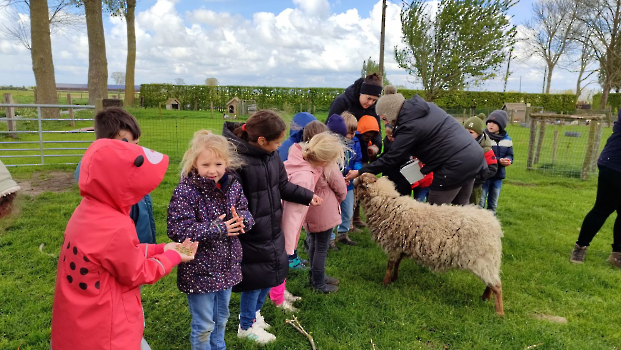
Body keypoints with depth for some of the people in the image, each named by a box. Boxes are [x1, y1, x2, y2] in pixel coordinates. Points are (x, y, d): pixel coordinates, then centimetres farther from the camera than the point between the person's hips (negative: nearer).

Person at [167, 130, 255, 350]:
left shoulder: (233, 186, -3)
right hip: (199, 270, -5)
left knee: (221, 319, 25)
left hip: (226, 266, 6)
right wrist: (216, 229, -27)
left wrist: (241, 220, -20)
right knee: (203, 326, 11)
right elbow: (177, 230, -25)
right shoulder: (185, 192, -20)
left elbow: (246, 213, 5)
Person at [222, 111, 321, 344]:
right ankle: (247, 326, 34)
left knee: (273, 272, 21)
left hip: (272, 228, 8)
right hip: (251, 233, -8)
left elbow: (282, 186, 12)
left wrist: (307, 196, 9)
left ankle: (254, 311, 47)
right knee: (257, 278, 7)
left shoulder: (272, 155, 0)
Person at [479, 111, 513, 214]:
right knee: (480, 201, 0)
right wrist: (498, 160, -24)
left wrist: (508, 160, -14)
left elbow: (510, 155, 10)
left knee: (493, 202, 17)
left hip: (498, 175, 5)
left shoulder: (507, 140, 4)